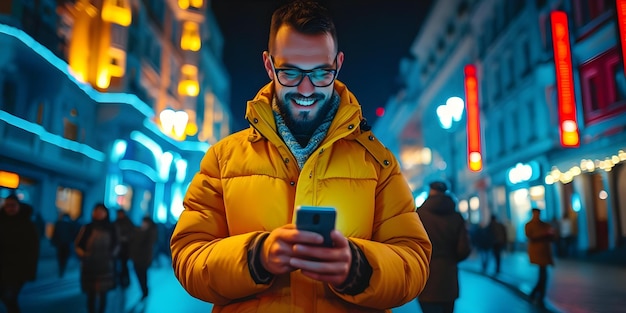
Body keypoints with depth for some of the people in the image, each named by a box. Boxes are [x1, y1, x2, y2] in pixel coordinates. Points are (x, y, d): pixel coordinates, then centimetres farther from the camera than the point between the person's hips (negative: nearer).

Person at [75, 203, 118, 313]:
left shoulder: (111, 229, 2)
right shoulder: (87, 228, -4)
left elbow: (115, 245, 14)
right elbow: (77, 245, 2)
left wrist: (112, 254, -2)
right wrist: (83, 254, -14)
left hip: (105, 267, 1)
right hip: (89, 267, -1)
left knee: (103, 294, 7)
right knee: (91, 295, 3)